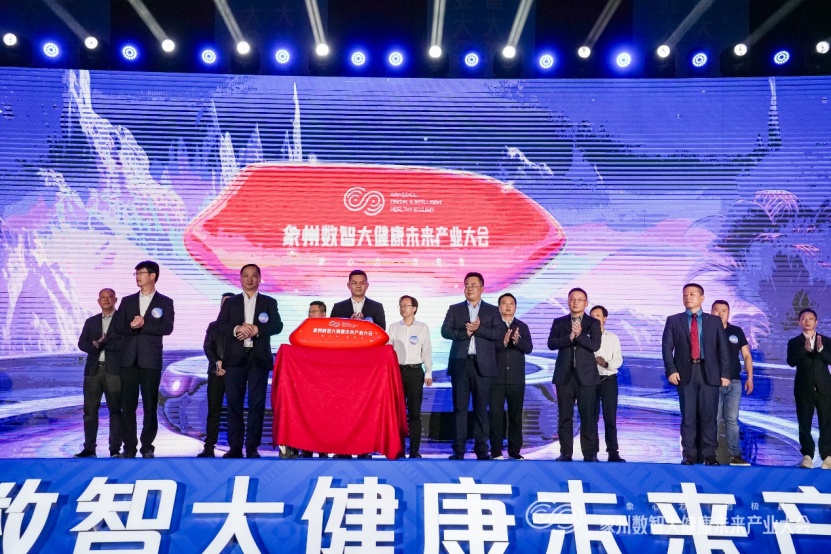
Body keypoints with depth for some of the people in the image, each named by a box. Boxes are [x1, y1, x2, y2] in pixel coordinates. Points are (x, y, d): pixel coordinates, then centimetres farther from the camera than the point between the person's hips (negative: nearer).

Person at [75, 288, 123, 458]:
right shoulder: (91, 321, 17)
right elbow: (82, 344, 6)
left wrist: (101, 344, -10)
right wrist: (97, 346, -13)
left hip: (114, 370, -4)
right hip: (93, 370, 4)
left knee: (115, 410, -2)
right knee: (90, 411, 4)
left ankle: (115, 449, 2)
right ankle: (89, 448, 10)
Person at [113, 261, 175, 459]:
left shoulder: (165, 302, 4)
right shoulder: (127, 301, 14)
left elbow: (167, 328, -8)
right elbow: (117, 327, 5)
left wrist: (143, 325, -14)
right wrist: (131, 326, -14)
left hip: (150, 360, -3)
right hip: (128, 359, 3)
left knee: (150, 405, 1)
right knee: (128, 405, 3)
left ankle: (147, 446, 10)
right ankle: (129, 447, 10)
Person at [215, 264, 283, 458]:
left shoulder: (269, 302, 11)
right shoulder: (230, 302, 14)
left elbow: (277, 325, -2)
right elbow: (220, 325, 1)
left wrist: (256, 330, -16)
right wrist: (237, 329, -18)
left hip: (259, 358, -1)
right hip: (235, 358, 1)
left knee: (257, 403, -2)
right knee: (234, 403, 1)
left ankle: (252, 447, 3)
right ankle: (235, 447, 6)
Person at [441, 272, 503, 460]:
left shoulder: (492, 310, 10)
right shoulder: (455, 309, 12)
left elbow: (499, 333, -4)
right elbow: (445, 331, 0)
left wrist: (478, 329, -12)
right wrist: (465, 332, -13)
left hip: (482, 364, 0)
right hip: (460, 363, 1)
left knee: (481, 408, 3)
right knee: (459, 407, 1)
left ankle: (481, 448, 9)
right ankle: (458, 449, 4)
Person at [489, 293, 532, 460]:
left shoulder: (522, 326, 10)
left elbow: (529, 348, -2)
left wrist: (517, 340, -21)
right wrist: (503, 342, -24)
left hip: (516, 378, 2)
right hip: (496, 377, -2)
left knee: (516, 414, 6)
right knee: (496, 414, -1)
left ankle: (514, 451, 13)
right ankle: (496, 451, 5)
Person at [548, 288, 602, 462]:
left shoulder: (593, 323, 6)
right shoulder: (559, 322, 10)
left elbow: (595, 345, -8)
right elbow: (551, 343, -4)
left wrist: (580, 335, -22)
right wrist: (569, 337, -17)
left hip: (586, 375, -1)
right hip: (564, 374, 2)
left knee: (588, 415, -1)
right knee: (564, 415, 3)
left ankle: (590, 453, 6)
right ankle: (565, 452, 10)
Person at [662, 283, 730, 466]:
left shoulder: (714, 321, 11)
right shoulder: (673, 320, 10)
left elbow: (723, 349, 7)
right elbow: (667, 347, 3)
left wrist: (725, 373, -2)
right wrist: (671, 370, -10)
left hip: (709, 373, 0)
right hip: (686, 373, 0)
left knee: (709, 415, 1)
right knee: (688, 416, 1)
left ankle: (709, 454, 8)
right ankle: (689, 454, 7)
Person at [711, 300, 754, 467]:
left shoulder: (737, 332, 9)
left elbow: (747, 355, 12)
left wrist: (750, 378, 4)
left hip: (734, 382, 2)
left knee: (732, 420, 3)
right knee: (714, 420, -1)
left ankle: (734, 455, 5)